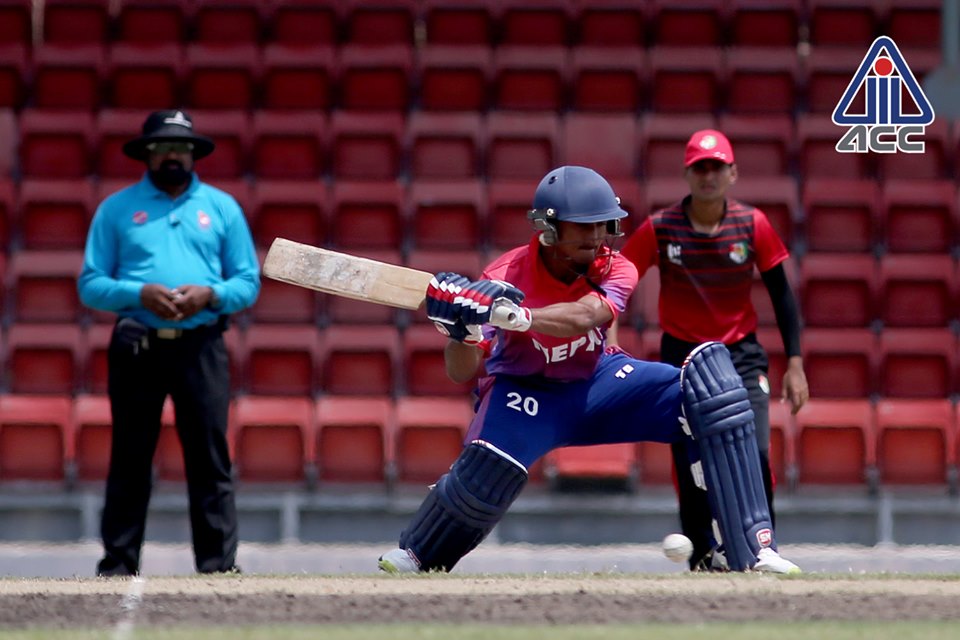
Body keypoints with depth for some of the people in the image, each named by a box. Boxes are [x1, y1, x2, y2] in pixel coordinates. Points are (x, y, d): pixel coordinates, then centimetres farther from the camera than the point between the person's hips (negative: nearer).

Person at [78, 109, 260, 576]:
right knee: (129, 460, 0)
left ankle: (219, 564, -5)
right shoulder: (117, 209, 11)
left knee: (210, 459, -5)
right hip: (136, 347, 0)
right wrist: (139, 293, -12)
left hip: (201, 347, 0)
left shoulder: (221, 207, 14)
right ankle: (118, 566, 3)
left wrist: (210, 295, -9)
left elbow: (249, 283, 11)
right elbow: (90, 285, 5)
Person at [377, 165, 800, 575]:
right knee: (486, 475, -34)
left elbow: (582, 317, -42)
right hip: (527, 394, -3)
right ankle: (415, 555, 2)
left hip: (596, 382, 3)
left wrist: (515, 316, -60)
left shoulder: (615, 271, -18)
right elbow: (460, 373, -28)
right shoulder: (503, 279, -24)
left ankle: (753, 550, -23)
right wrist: (464, 331, -52)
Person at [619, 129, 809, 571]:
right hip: (682, 354, 0)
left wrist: (794, 363, -2)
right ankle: (703, 554, 11)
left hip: (741, 354, 0)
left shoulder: (753, 224, -5)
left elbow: (781, 294, 3)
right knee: (690, 466, -3)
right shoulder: (660, 228, -7)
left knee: (755, 455, -16)